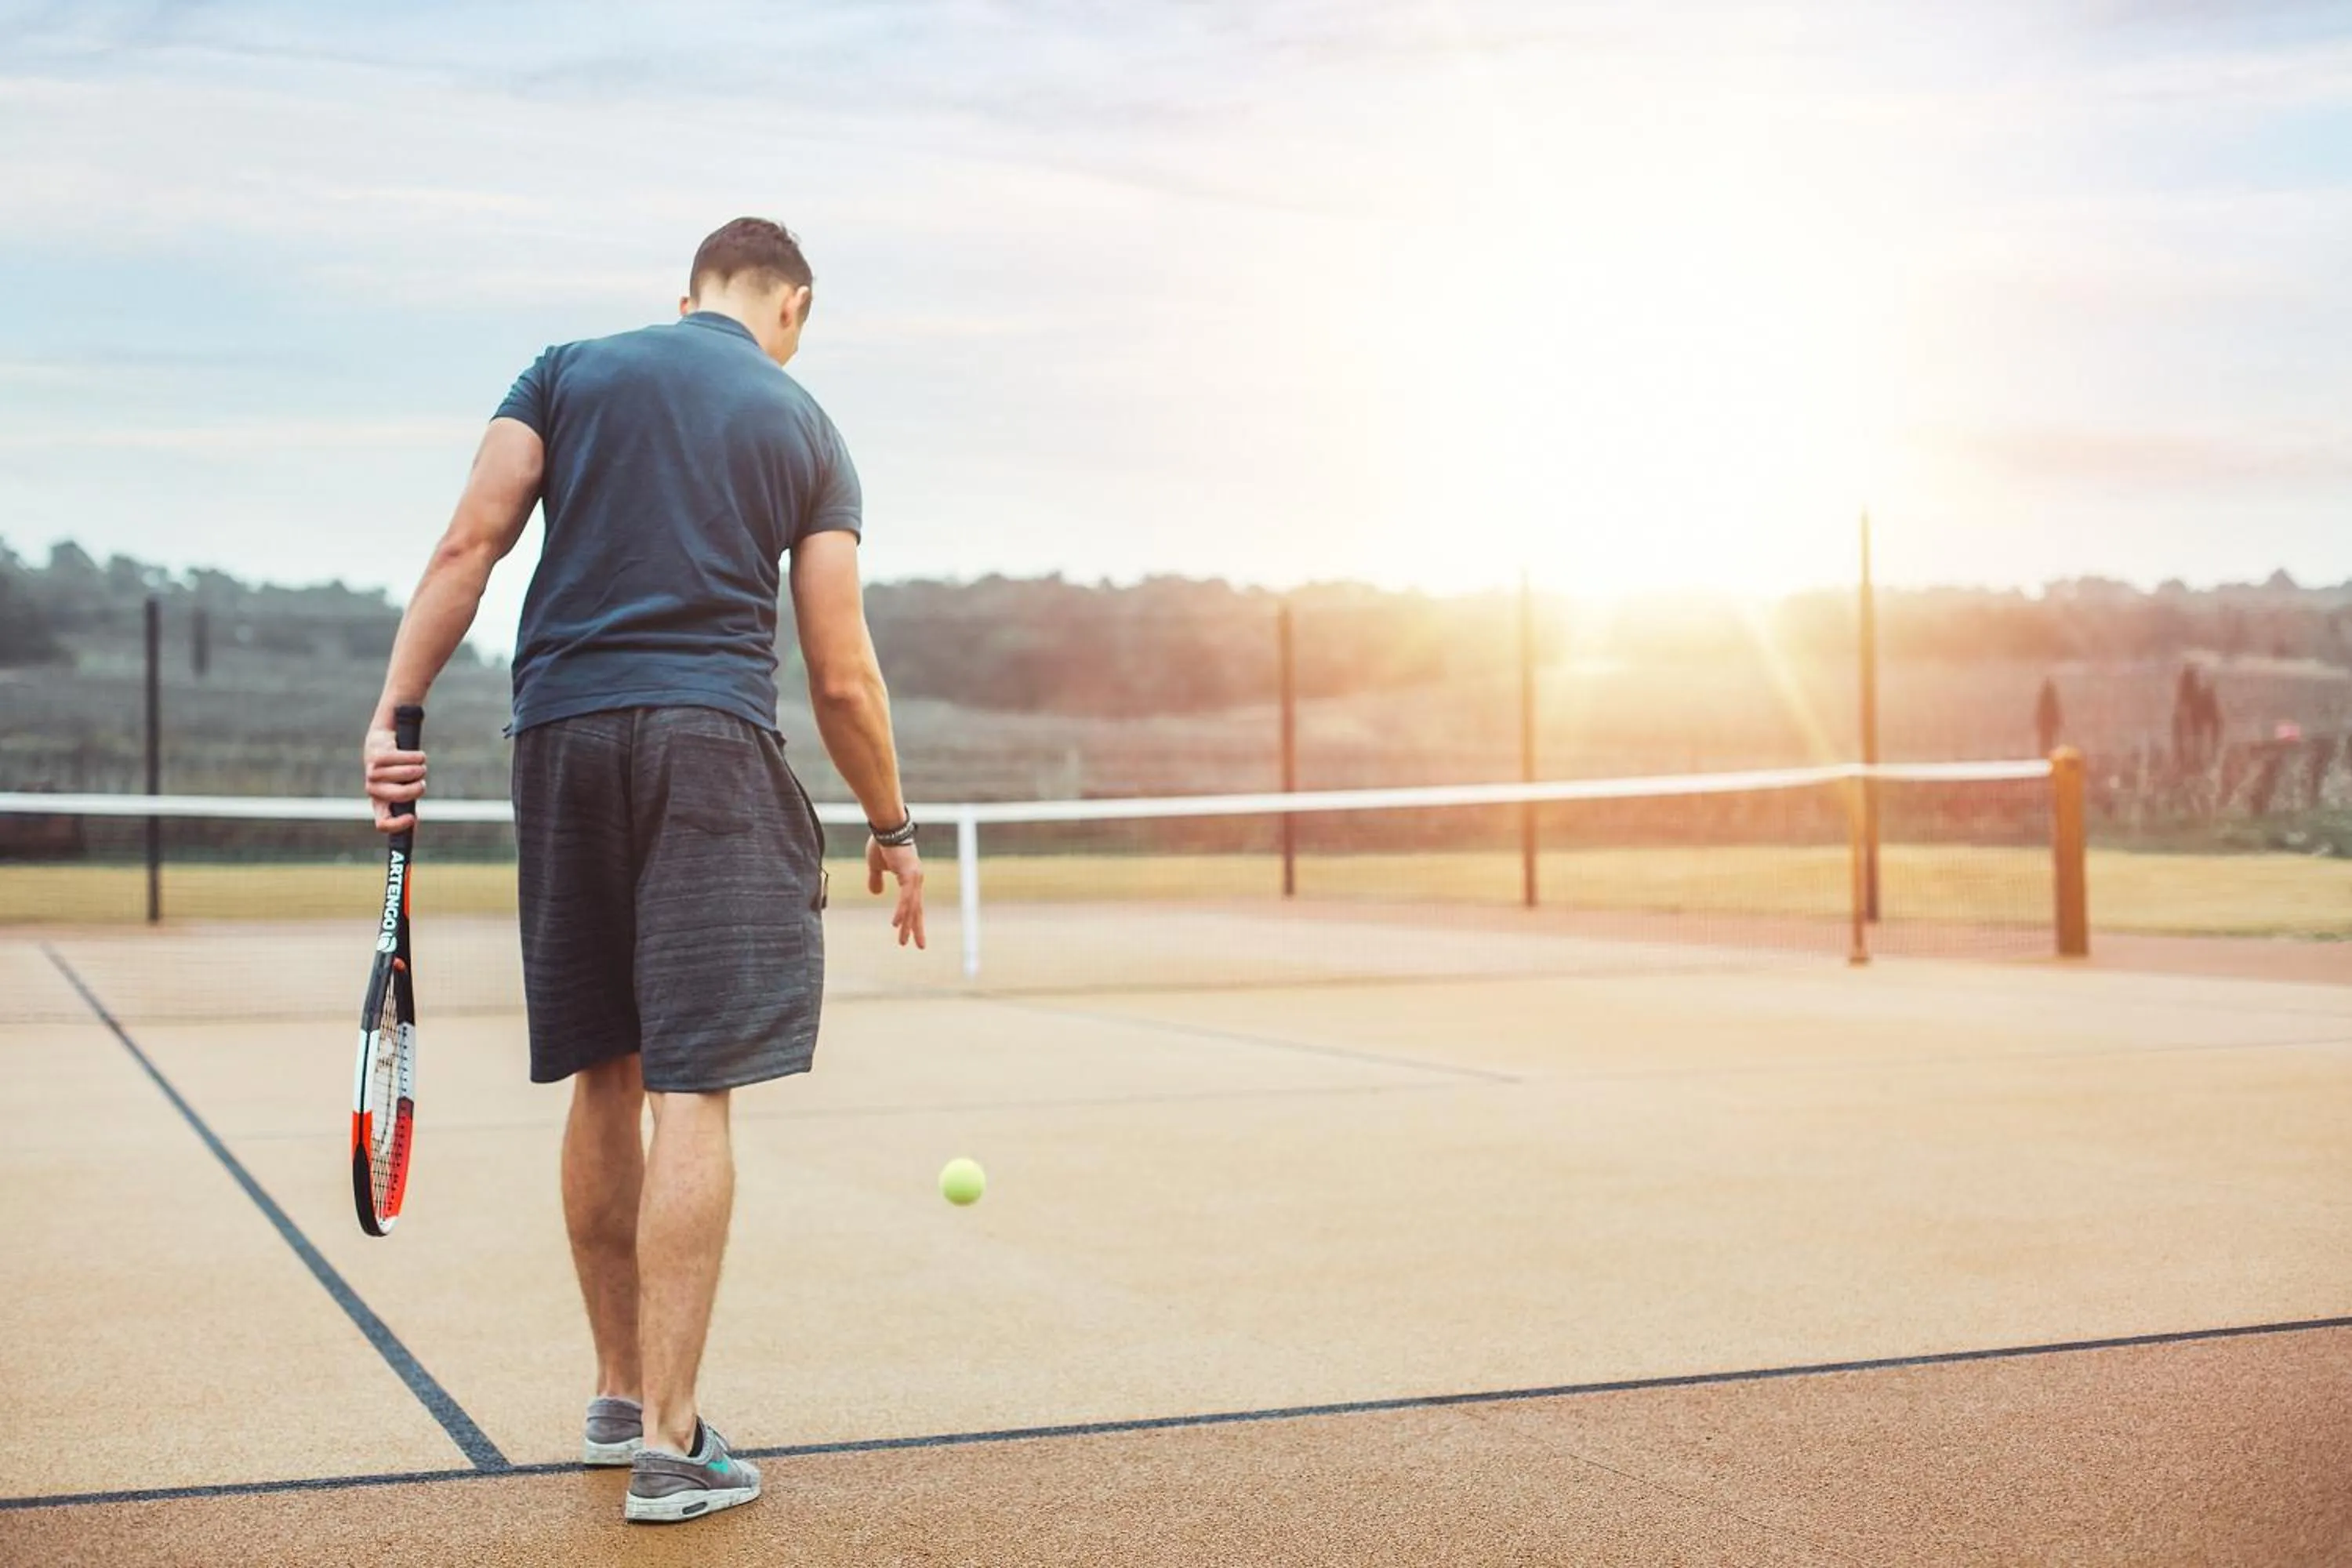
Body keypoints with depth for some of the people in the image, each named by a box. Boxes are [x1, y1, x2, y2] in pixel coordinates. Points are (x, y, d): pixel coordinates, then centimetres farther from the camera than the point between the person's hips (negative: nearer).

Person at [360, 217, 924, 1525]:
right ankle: (668, 1441, -7)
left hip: (561, 734, 3)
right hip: (711, 741, -3)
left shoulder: (569, 373, 13)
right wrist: (895, 830, 16)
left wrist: (396, 707, -2)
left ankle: (620, 1394, 25)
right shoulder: (807, 432, 9)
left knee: (606, 1080, 13)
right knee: (692, 1091, -5)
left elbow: (471, 545, -1)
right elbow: (841, 675, 6)